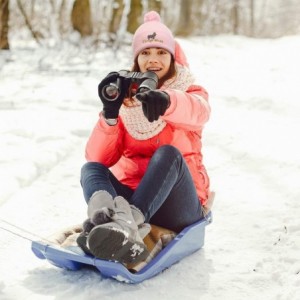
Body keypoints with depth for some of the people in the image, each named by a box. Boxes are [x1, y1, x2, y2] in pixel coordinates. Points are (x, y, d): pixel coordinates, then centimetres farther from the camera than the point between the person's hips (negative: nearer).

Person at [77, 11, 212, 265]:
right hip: (131, 195, 2)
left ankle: (127, 223, -53)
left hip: (178, 203, -2)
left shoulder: (189, 91, 6)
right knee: (90, 169, -22)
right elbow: (99, 158, -2)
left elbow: (199, 111, -24)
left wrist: (167, 101, -47)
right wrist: (110, 114, -20)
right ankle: (105, 218, -55)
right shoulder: (124, 98, 10)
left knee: (168, 154, -30)